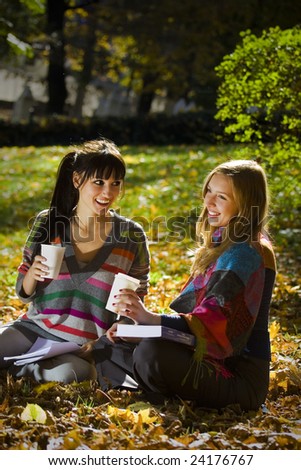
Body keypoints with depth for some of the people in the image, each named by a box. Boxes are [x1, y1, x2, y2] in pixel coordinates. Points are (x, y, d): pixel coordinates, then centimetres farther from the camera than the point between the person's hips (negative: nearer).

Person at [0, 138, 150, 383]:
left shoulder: (132, 236, -3)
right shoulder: (47, 222, 0)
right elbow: (24, 293, 8)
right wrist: (32, 275, -15)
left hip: (85, 345, 0)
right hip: (35, 327, 1)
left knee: (70, 372, -34)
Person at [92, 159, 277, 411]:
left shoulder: (246, 254, -16)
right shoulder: (221, 245, 16)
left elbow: (214, 322, -28)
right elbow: (195, 312, 16)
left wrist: (152, 318, -41)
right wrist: (138, 321, 3)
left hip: (239, 376, -10)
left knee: (151, 351, -37)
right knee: (106, 347, 9)